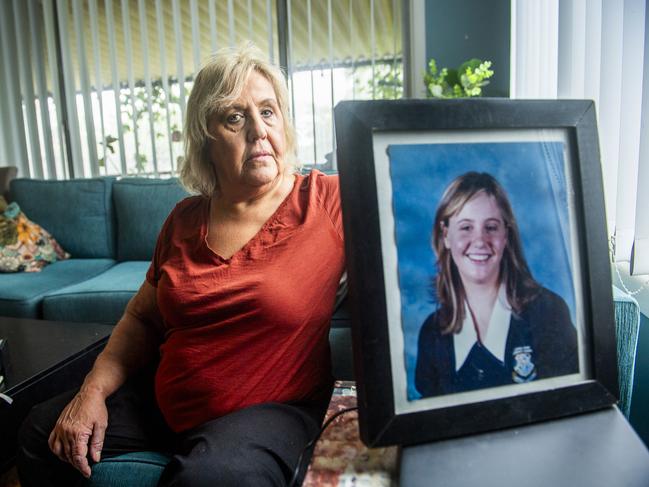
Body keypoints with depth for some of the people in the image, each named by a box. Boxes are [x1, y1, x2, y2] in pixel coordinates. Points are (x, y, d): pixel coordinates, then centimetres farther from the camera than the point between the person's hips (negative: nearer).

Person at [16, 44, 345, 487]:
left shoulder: (327, 202, -12)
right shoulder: (186, 219, 4)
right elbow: (142, 319, 12)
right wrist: (94, 390, 1)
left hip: (270, 407, -5)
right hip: (164, 400, 6)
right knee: (42, 433, 12)